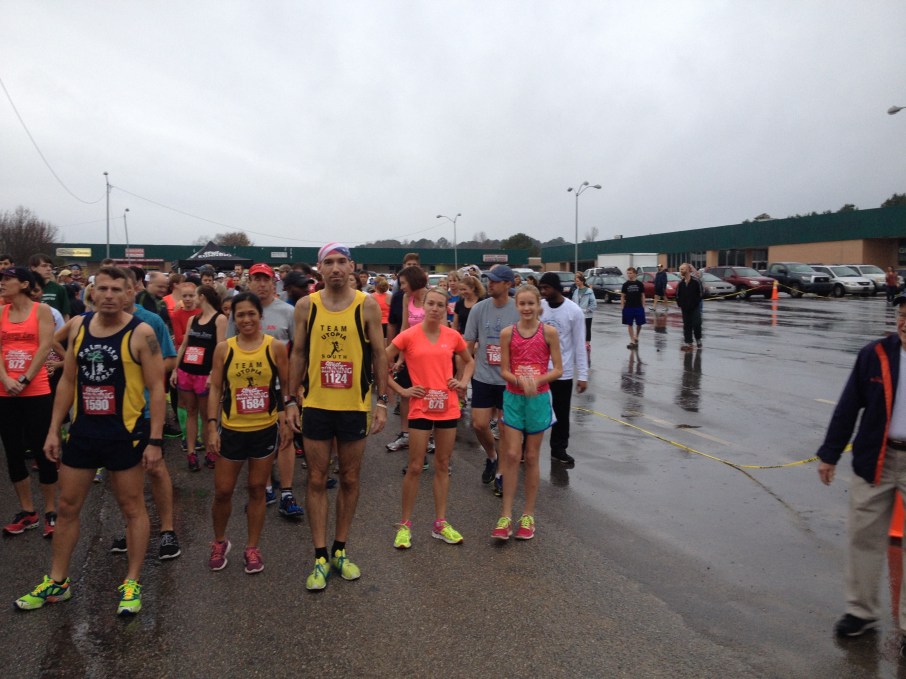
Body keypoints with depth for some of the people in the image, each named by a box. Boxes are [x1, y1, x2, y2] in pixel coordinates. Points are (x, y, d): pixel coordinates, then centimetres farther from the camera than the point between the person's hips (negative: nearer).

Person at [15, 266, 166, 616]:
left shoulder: (141, 333, -12)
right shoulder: (78, 326, 3)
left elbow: (156, 388, -11)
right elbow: (67, 381, 10)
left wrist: (155, 440, -15)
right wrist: (53, 430, 7)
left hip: (125, 434, -5)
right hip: (82, 431, 5)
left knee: (132, 507, 7)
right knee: (67, 506, 14)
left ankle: (132, 583, 20)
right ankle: (57, 582, 31)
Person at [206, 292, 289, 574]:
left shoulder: (275, 347, -5)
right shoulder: (223, 348, -2)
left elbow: (287, 386, 1)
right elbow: (215, 388, 1)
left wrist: (286, 417, -3)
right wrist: (212, 426, -4)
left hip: (266, 429, -1)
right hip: (231, 430, 1)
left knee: (257, 489, 10)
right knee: (222, 491, 8)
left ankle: (252, 548, 26)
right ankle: (219, 542, 33)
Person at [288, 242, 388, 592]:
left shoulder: (367, 306, -4)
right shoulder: (306, 306, 0)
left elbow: (379, 354, 0)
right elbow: (298, 354, 6)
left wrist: (382, 401, -4)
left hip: (355, 406, 0)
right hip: (316, 405, 1)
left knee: (350, 480, 10)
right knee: (317, 481, 5)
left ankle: (339, 550, 26)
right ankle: (320, 557, 16)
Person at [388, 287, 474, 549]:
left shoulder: (453, 336, 3)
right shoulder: (408, 336, -8)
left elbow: (469, 361, 20)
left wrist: (463, 381, 4)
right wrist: (400, 390, -7)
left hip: (448, 407, 4)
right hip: (420, 407, -3)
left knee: (443, 465, 11)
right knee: (415, 467, 1)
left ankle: (440, 523, 22)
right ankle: (404, 524, 15)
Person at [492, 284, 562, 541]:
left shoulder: (548, 332, -6)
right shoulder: (507, 333, -3)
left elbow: (558, 369, -4)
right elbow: (504, 371, -2)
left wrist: (536, 380, -20)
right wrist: (520, 381, -22)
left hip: (538, 399, 0)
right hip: (514, 398, 1)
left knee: (531, 458, 9)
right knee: (512, 455, -1)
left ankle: (528, 515, 20)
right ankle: (506, 516, 6)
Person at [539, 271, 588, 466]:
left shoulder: (574, 311, -10)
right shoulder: (538, 307, -3)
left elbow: (579, 346, -6)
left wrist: (582, 375, -7)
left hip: (563, 372, -1)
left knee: (561, 413, 11)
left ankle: (559, 449, 26)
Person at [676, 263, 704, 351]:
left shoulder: (696, 281, -11)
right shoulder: (681, 283, 3)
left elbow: (701, 294, -8)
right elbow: (678, 295, 12)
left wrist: (695, 303, -9)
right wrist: (680, 304, 2)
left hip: (695, 307, -4)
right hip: (685, 308, 4)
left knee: (696, 324, -5)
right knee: (687, 325, 6)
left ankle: (698, 339, 18)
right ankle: (688, 343, 12)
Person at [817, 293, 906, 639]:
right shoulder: (876, 354, -3)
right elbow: (848, 406, 1)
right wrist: (829, 454, 3)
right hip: (875, 459, 2)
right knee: (864, 537, 10)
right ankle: (861, 611, 27)